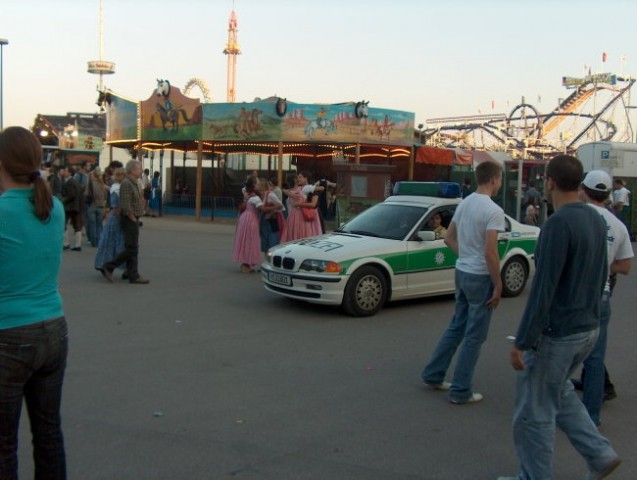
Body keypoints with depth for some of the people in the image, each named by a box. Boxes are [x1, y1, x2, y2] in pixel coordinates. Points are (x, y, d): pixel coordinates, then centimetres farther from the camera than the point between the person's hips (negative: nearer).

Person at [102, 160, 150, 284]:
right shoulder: (126, 184, -17)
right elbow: (125, 206, -23)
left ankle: (133, 275, 12)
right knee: (131, 249, -7)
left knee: (133, 249, 9)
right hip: (130, 221, -10)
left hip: (133, 220, 10)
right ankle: (109, 266, 2)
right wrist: (133, 219, -15)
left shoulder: (133, 183, 14)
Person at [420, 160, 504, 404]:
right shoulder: (493, 211, -19)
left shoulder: (464, 203, 7)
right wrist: (498, 285, -14)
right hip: (480, 277, -8)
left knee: (456, 327, 20)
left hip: (461, 272, 8)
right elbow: (490, 252, -22)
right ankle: (461, 391, 10)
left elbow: (449, 238, 14)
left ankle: (433, 375, 27)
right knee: (474, 336, 2)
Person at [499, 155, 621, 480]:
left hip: (557, 332, -9)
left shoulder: (558, 223, -21)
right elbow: (602, 275, 15)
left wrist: (522, 342, -20)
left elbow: (543, 289, -24)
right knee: (558, 392, 27)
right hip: (588, 328, 9)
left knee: (534, 411, 5)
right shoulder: (596, 219, 5)